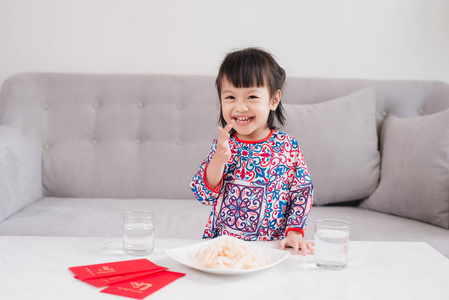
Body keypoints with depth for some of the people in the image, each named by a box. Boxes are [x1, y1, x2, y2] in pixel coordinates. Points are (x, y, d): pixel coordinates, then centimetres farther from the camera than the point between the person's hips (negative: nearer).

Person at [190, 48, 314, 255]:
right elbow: (203, 195, -1)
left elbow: (303, 193, 5)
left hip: (271, 246, -1)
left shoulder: (288, 147, -2)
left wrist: (294, 232, -6)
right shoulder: (222, 145, 2)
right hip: (220, 244, 2)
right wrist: (219, 158, -15)